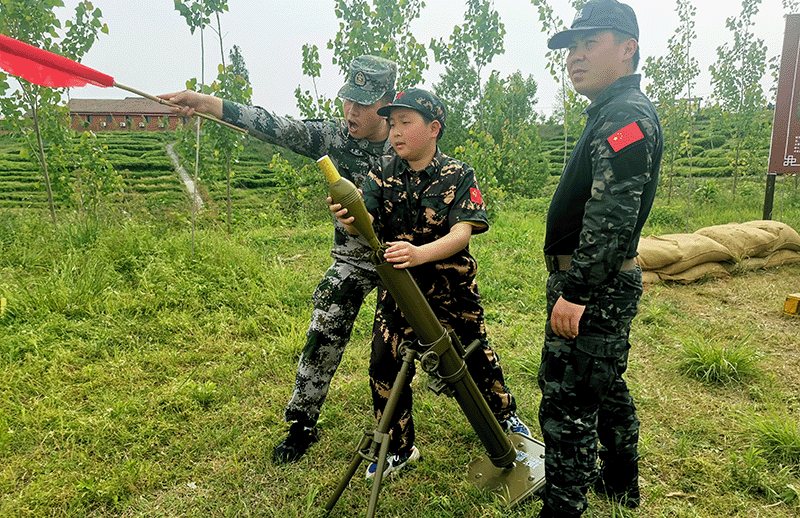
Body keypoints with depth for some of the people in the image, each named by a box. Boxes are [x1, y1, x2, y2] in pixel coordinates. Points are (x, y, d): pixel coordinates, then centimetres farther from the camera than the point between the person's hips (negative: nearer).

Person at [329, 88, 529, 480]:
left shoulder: (459, 176, -10)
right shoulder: (383, 174, -2)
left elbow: (462, 232, -23)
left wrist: (420, 253, -42)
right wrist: (349, 219, -40)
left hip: (451, 291, -2)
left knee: (477, 357, 13)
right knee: (384, 363, -1)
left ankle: (504, 417, 44)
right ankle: (398, 448, 22)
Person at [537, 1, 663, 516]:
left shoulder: (626, 117, -16)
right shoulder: (617, 114, 17)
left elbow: (611, 217, -26)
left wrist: (574, 291, -25)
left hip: (594, 288, -11)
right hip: (607, 285, 11)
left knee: (567, 401, -3)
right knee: (606, 386, 22)